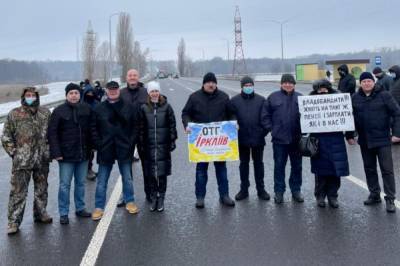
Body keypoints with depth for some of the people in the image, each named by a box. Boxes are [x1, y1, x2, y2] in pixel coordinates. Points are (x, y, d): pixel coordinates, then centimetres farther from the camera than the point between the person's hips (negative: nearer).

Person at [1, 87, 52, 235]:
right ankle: (14, 221, 3)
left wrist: (49, 151, 7)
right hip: (22, 161, -3)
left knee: (41, 189, 15)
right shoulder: (14, 114, -2)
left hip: (42, 160, 3)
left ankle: (40, 213, 31)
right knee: (18, 191, -3)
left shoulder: (45, 113, 7)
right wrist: (14, 153, -5)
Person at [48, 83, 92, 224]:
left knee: (80, 183, 14)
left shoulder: (86, 109, 5)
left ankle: (80, 208, 26)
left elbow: (92, 129, 11)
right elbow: (52, 133, -8)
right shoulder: (59, 111, -5)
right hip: (66, 154, -3)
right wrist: (56, 153, -14)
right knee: (65, 185, 1)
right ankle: (63, 213, 9)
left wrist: (91, 147, 7)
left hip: (83, 154, 4)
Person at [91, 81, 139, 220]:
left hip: (124, 150, 1)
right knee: (101, 181, 5)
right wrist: (99, 144, -8)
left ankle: (130, 202, 29)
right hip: (105, 150, 0)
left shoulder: (128, 107, 2)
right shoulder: (99, 109, 1)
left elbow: (135, 126, 3)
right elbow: (93, 128, 2)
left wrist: (131, 143, -5)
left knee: (127, 178, 13)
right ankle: (99, 207, 14)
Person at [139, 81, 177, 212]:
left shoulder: (166, 107, 1)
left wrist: (172, 141, 0)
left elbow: (172, 124, 4)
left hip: (163, 145, -1)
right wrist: (142, 144, 4)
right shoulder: (144, 108, 4)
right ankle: (153, 198, 17)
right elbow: (141, 127, 7)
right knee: (151, 173, 5)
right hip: (149, 146, 1)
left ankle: (161, 198, 13)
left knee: (162, 173, 2)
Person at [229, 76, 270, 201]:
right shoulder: (235, 100, 0)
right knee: (244, 164, 11)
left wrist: (264, 131, -6)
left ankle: (261, 189, 19)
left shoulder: (261, 100, 0)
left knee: (258, 163, 10)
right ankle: (244, 189, 20)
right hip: (242, 139, 0)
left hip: (258, 138, 0)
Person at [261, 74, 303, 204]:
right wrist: (271, 129, -4)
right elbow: (265, 115, 3)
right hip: (279, 139, -1)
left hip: (296, 139, 2)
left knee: (297, 165, 11)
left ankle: (296, 190, 24)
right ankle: (279, 191, 16)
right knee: (279, 166, 6)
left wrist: (303, 129, -2)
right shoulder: (273, 97, 1)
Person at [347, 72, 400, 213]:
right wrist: (349, 136, 4)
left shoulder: (384, 95, -7)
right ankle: (374, 194, 26)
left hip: (382, 139, -4)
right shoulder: (355, 98, 3)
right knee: (369, 169, 13)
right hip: (365, 140, 4)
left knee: (387, 169, -1)